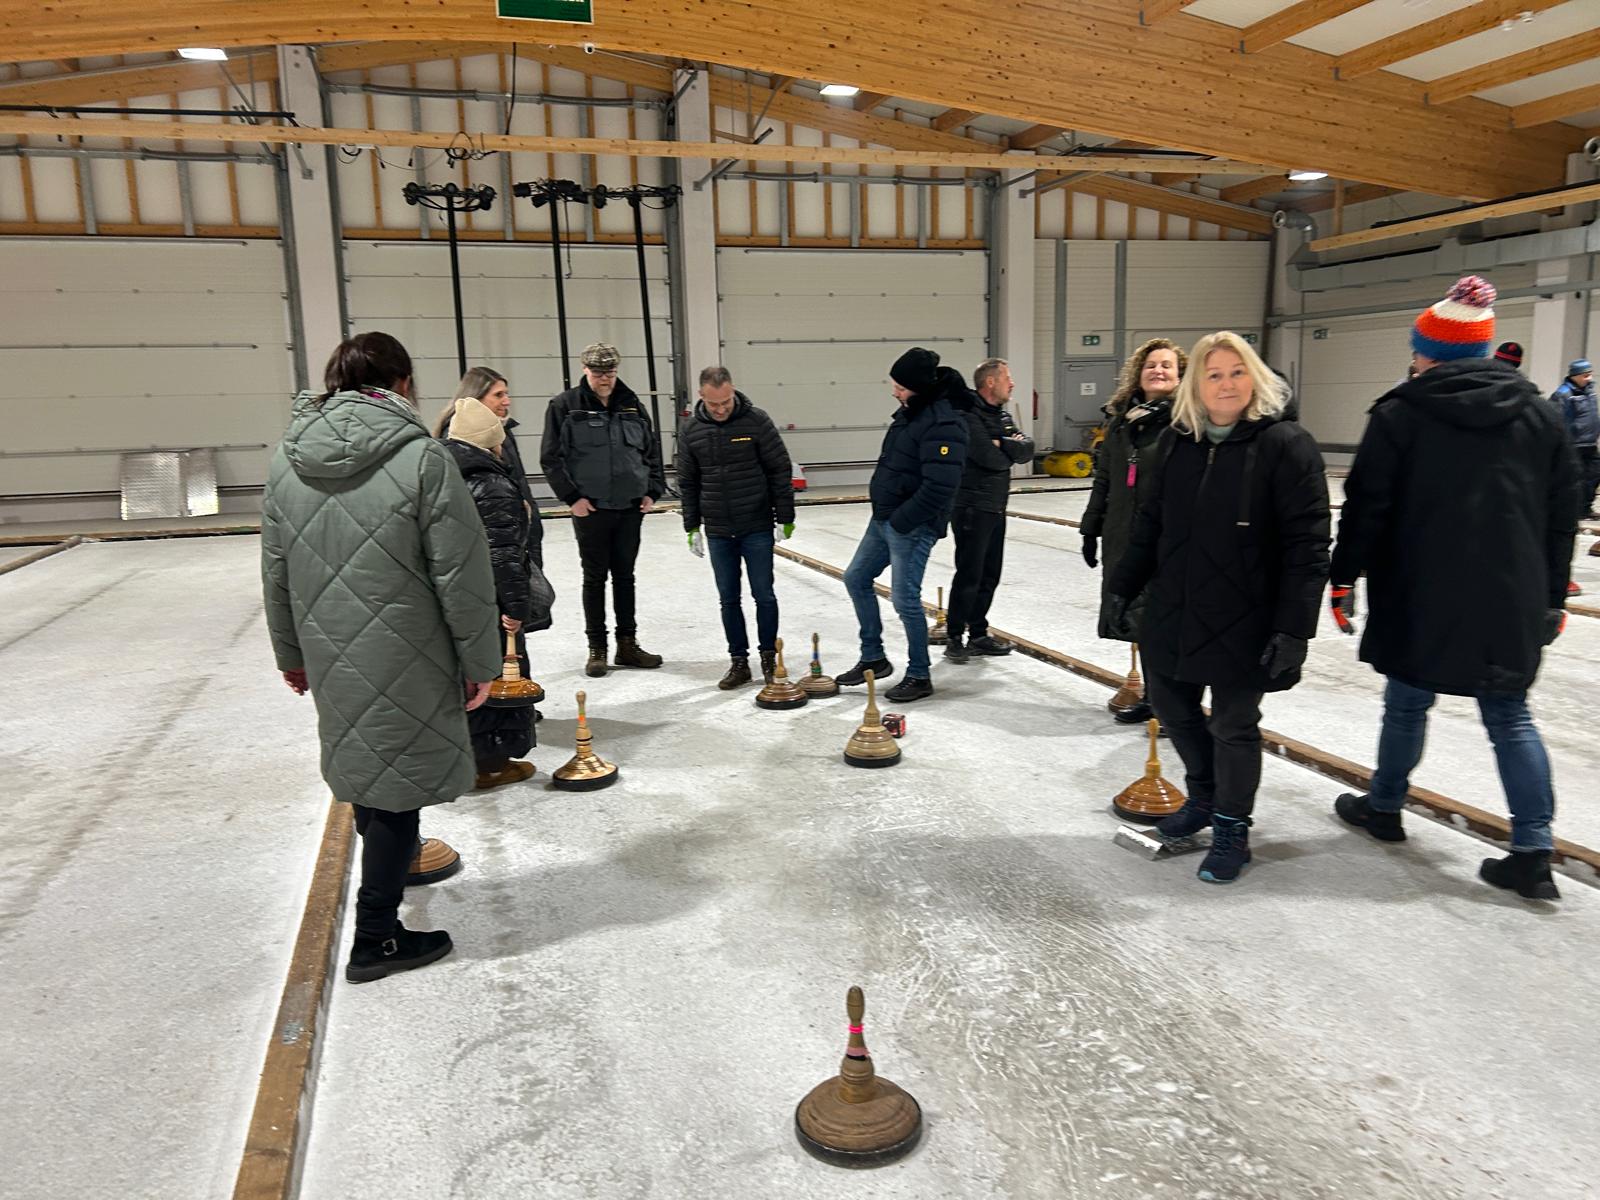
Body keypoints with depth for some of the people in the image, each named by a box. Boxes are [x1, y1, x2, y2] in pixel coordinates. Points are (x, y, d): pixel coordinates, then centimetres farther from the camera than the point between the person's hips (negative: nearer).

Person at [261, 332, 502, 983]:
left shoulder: (286, 458, 1)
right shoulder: (422, 457, -16)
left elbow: (276, 571, 9)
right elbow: (462, 576, -15)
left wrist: (291, 654, 21)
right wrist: (480, 662, -5)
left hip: (328, 659, 6)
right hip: (403, 660, -6)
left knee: (364, 762, 26)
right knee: (397, 782, 6)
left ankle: (392, 858, 52)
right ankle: (376, 939, 17)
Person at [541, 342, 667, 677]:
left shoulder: (632, 406, 8)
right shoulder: (565, 406, -4)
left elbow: (651, 453, 15)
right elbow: (551, 458, -5)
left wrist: (653, 491, 5)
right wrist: (572, 497, -10)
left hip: (630, 509, 4)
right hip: (590, 509, -3)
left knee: (625, 576, 11)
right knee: (595, 578, 6)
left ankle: (627, 644, 21)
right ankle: (597, 649, 15)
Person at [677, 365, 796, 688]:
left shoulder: (756, 421, -8)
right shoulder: (691, 430, 1)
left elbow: (780, 470, -5)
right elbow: (687, 482, 8)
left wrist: (785, 518, -6)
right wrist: (692, 527, 7)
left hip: (757, 528, -3)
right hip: (718, 532, 3)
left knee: (763, 595, 3)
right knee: (728, 599, 8)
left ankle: (769, 658, 18)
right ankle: (739, 662, 18)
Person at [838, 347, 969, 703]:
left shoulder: (943, 424, -21)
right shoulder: (910, 412, 9)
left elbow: (940, 487, -27)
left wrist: (901, 521, -20)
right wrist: (882, 510, 14)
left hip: (913, 526, -10)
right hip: (885, 517, 10)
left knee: (904, 597, -5)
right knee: (856, 579, 16)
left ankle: (919, 676, 13)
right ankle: (873, 659, 28)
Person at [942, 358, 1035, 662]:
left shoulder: (1002, 415, 14)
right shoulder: (967, 416, -13)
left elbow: (1027, 451, 3)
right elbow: (990, 458, -23)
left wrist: (1002, 444, -14)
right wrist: (1011, 448, -3)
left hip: (996, 507, 9)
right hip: (972, 508, -9)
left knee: (990, 574, 12)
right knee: (969, 575, -5)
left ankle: (978, 634, 22)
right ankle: (955, 638, 5)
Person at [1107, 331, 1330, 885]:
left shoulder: (1286, 446, -13)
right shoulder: (1179, 442, 5)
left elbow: (1307, 547, -16)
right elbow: (1150, 522, 13)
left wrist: (1294, 630, -20)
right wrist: (1124, 585, 12)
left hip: (1242, 624, -6)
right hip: (1172, 613, 6)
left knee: (1233, 725, 7)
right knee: (1171, 707, 19)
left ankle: (1232, 829, 29)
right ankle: (1204, 797, 44)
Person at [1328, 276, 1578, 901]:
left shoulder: (1399, 414, -7)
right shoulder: (1539, 414, 7)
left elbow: (1365, 508, -8)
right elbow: (1563, 516, 11)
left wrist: (1344, 578, 1)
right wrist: (1552, 597, 18)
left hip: (1422, 600, -3)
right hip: (1513, 603, 4)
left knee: (1407, 703, 13)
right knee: (1511, 716, 10)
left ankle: (1384, 807, 31)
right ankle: (1533, 852, 9)